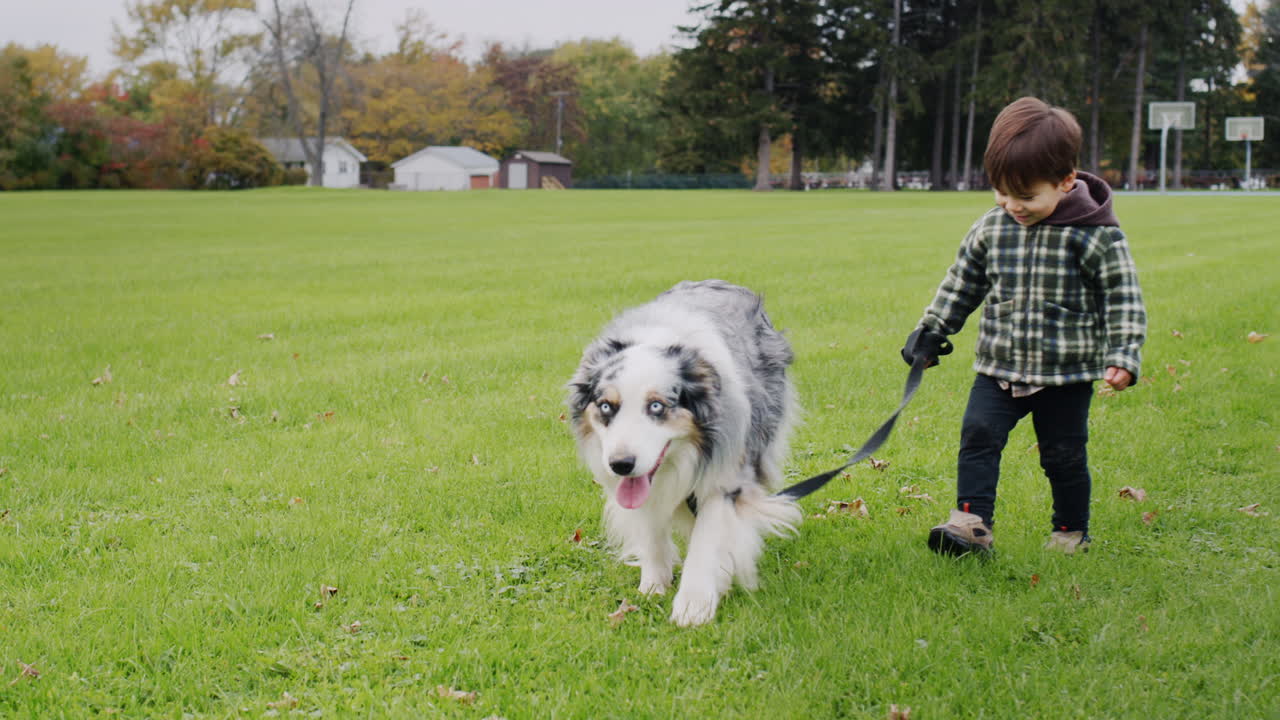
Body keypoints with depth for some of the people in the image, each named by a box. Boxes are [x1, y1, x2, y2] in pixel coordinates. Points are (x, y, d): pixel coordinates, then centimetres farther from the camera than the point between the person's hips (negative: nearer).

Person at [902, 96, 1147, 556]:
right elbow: (961, 284, 12)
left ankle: (1071, 531, 27)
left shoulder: (1097, 236, -12)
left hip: (1066, 376, -3)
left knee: (1063, 454, 7)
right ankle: (971, 523, -9)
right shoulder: (991, 229, 0)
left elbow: (1123, 298, -8)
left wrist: (1123, 356, -16)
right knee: (978, 435, -11)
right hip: (998, 369, 3)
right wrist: (932, 330, 10)